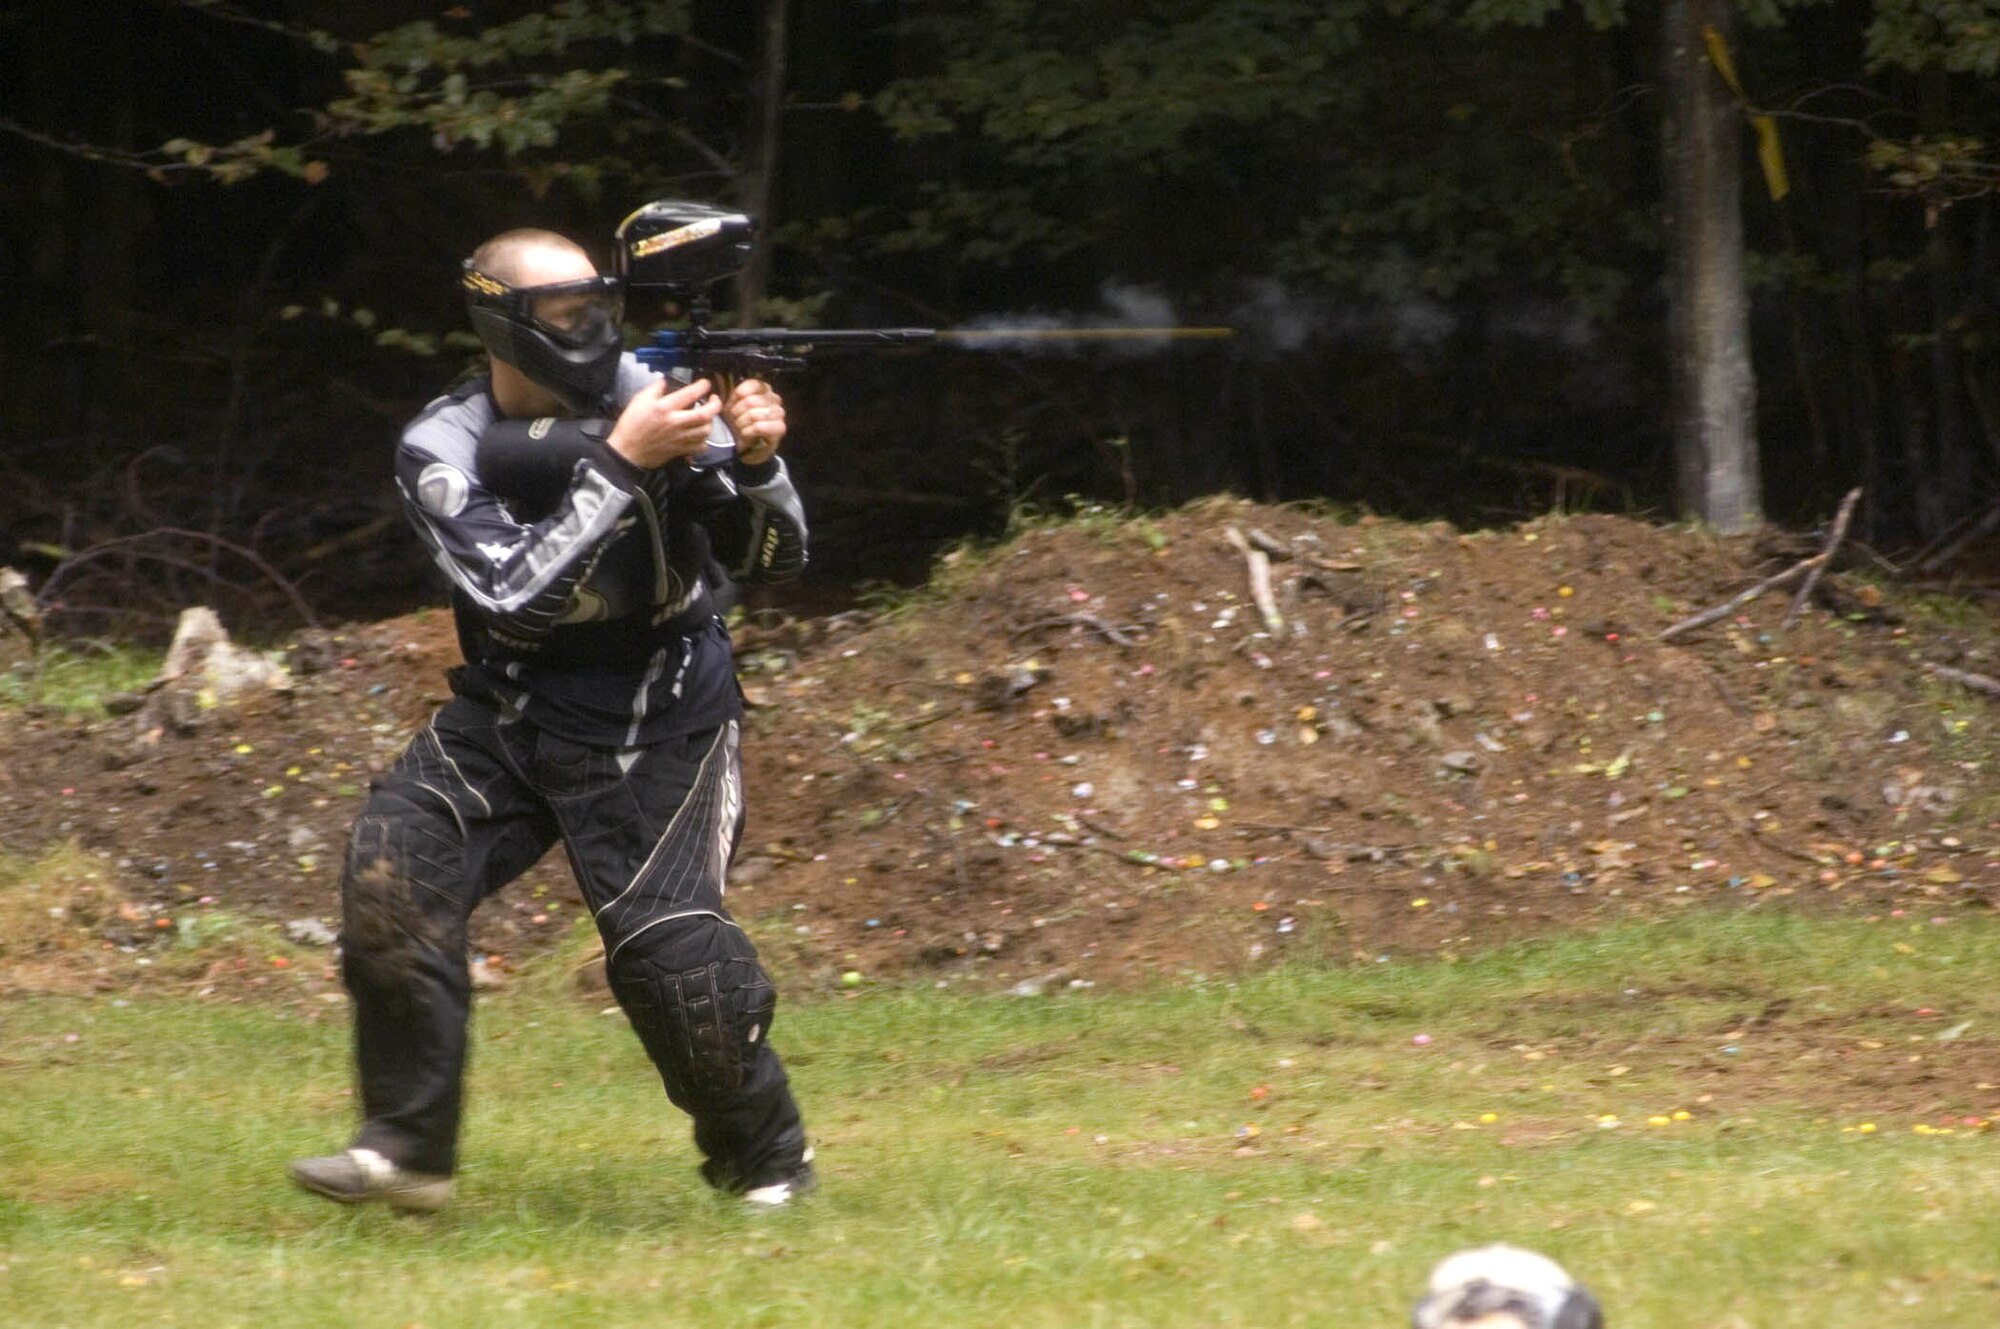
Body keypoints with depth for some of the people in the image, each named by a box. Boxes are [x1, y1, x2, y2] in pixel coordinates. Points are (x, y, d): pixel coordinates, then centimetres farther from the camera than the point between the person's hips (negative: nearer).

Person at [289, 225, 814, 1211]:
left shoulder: (654, 397, -10)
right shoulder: (443, 449, -10)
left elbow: (773, 560, -9)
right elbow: (515, 594, -24)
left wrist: (755, 461, -29)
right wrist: (621, 462, -31)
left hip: (657, 722, -2)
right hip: (510, 711, 2)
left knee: (663, 936, -16)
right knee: (393, 867, -17)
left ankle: (764, 1159, 7)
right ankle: (407, 1147, -8)